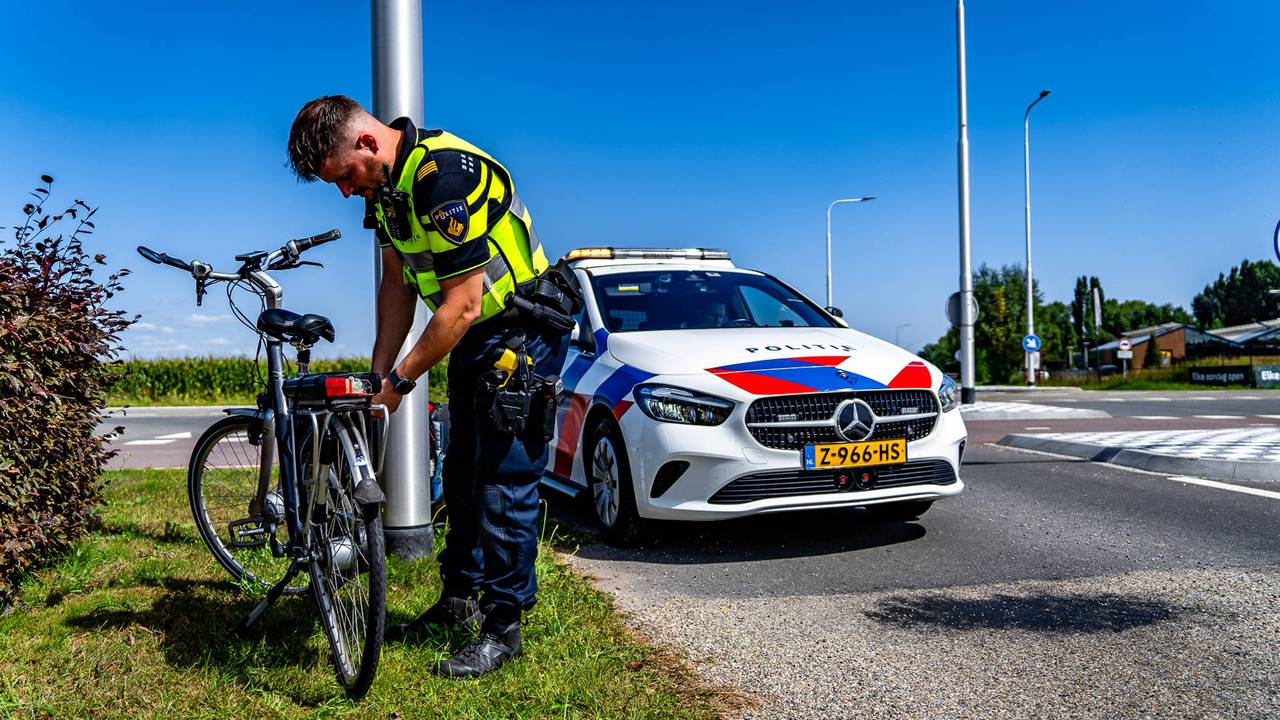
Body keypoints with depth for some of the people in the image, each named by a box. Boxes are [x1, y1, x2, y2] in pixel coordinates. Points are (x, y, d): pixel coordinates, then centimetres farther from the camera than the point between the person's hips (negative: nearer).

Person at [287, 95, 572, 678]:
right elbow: (398, 281, 7)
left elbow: (461, 307, -29)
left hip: (521, 335, -9)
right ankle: (460, 600, 30)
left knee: (505, 483, -6)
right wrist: (377, 371, 2)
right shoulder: (383, 182, 0)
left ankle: (503, 626, 6)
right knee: (462, 474, 16)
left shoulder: (444, 175, -30)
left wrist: (400, 380, -21)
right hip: (471, 341, 10)